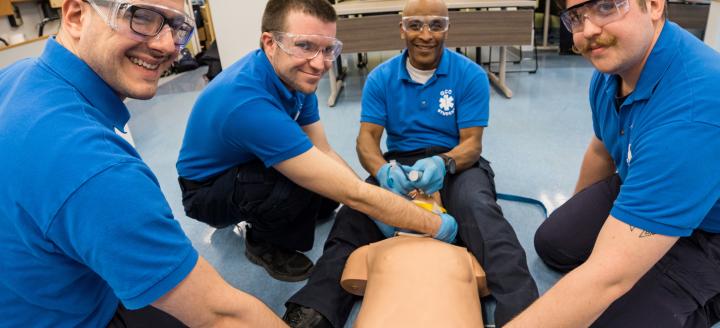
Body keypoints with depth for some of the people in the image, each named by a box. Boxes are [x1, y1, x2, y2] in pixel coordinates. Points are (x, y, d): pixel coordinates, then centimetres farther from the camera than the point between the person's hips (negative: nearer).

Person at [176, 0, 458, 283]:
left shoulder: (295, 74, -13)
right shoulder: (251, 104, -39)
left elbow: (324, 151, -7)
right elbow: (354, 194, -38)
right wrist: (436, 225, -29)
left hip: (243, 166, 7)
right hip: (205, 192, -7)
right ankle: (263, 244, -2)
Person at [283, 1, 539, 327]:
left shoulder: (471, 75, -3)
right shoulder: (380, 78, 2)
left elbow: (472, 143, -7)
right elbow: (367, 137, -5)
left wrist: (443, 163, -32)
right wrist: (383, 170, -30)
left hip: (456, 163, -1)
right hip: (398, 166, 2)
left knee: (479, 208, -35)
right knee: (355, 212, -27)